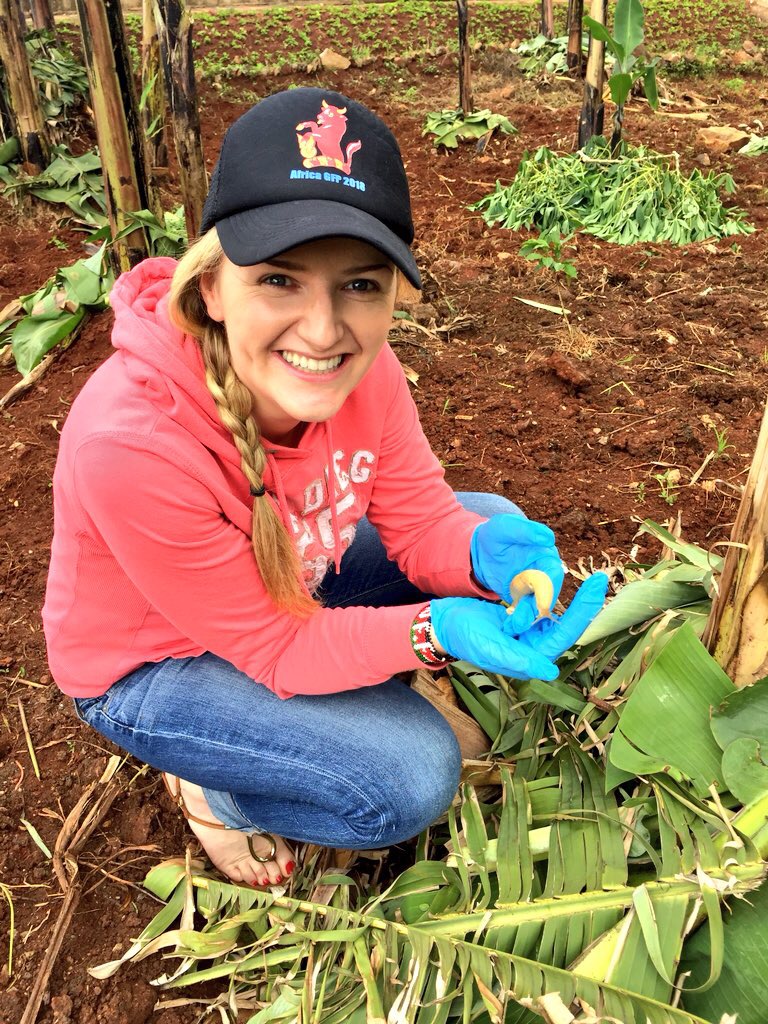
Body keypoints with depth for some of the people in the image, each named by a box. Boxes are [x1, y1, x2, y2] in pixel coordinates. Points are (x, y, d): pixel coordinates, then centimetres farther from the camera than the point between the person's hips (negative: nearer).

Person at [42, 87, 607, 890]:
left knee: (497, 523, -3)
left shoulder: (358, 366, -22)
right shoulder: (130, 444, -39)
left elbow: (423, 520, -12)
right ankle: (212, 788, 8)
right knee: (412, 774, -22)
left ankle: (343, 703, 11)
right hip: (151, 665, -6)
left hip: (292, 577, 6)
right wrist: (438, 629, -40)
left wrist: (485, 553, -34)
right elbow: (276, 646, -27)